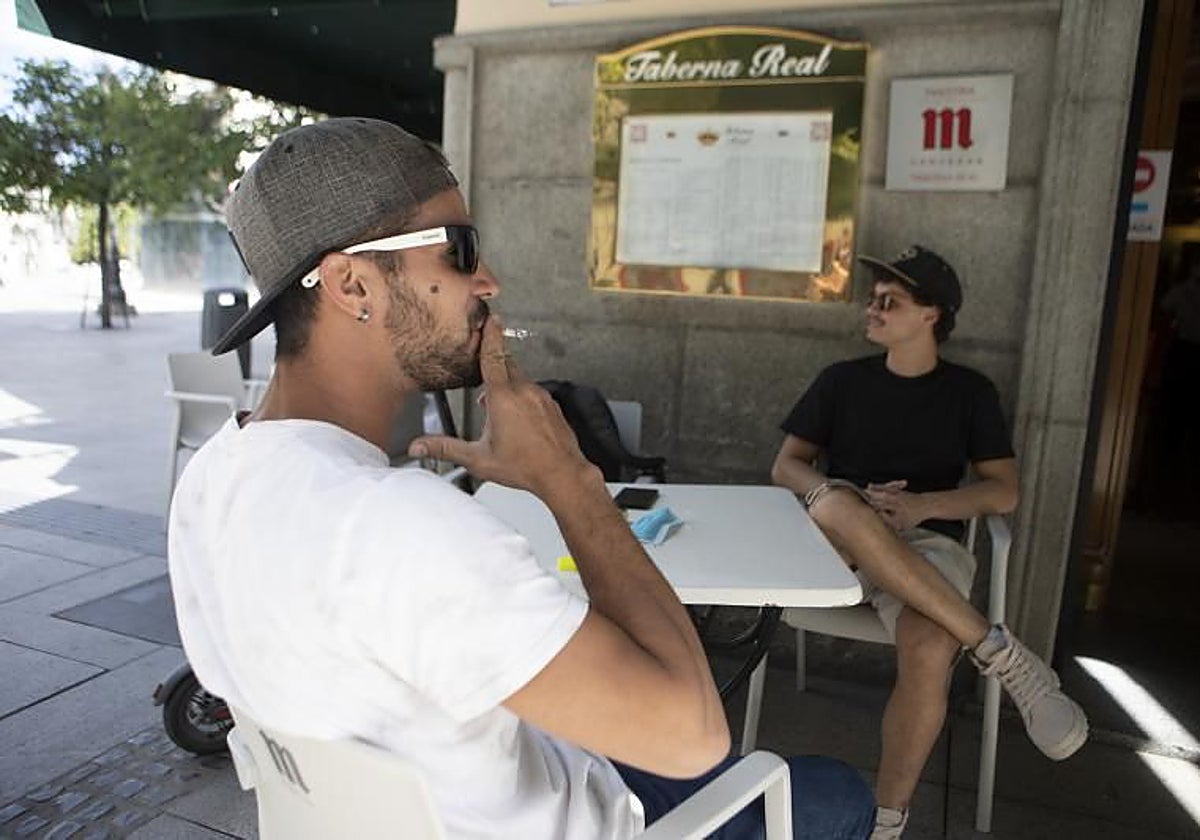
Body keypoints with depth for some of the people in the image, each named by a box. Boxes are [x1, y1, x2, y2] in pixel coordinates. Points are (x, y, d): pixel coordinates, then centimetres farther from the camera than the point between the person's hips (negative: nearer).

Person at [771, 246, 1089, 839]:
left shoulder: (969, 391, 11)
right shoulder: (841, 380, 12)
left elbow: (1005, 493, 6)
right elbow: (785, 467, 7)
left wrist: (923, 505, -14)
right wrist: (855, 502, -13)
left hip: (927, 547, -1)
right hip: (844, 544, 1)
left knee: (930, 652, -35)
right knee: (833, 504, -38)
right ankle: (998, 652, -30)